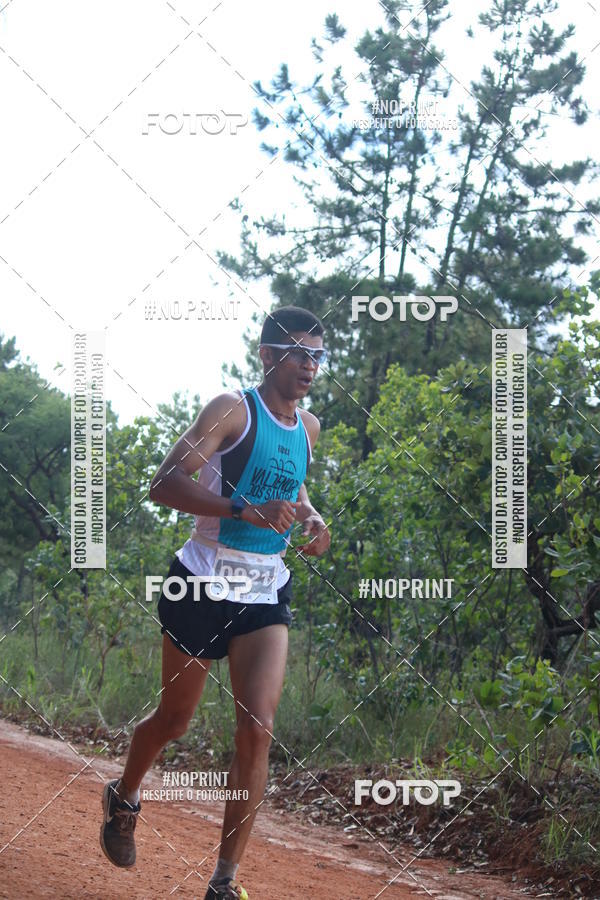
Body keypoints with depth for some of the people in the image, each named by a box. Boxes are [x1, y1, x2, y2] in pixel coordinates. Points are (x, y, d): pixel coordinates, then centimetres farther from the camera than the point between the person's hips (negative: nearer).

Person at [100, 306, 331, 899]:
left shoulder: (308, 427, 10)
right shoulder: (233, 410, -11)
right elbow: (165, 484, -21)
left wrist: (312, 520, 7)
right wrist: (247, 510, -32)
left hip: (266, 594, 5)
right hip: (204, 584, -4)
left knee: (258, 730, -10)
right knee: (174, 718, 11)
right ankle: (123, 798, 44)